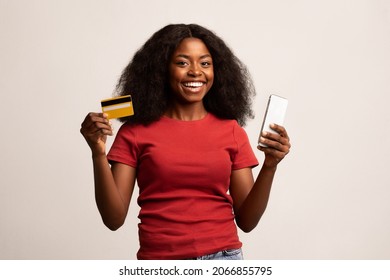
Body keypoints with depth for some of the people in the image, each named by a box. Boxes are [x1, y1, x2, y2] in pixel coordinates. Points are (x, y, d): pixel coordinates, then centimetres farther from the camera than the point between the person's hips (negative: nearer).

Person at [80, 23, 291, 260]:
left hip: (223, 257, 1)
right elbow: (114, 219, -6)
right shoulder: (135, 132, -1)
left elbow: (247, 221, 1)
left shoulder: (231, 131, 3)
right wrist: (98, 154, -16)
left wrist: (270, 166, -12)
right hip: (160, 259, -1)